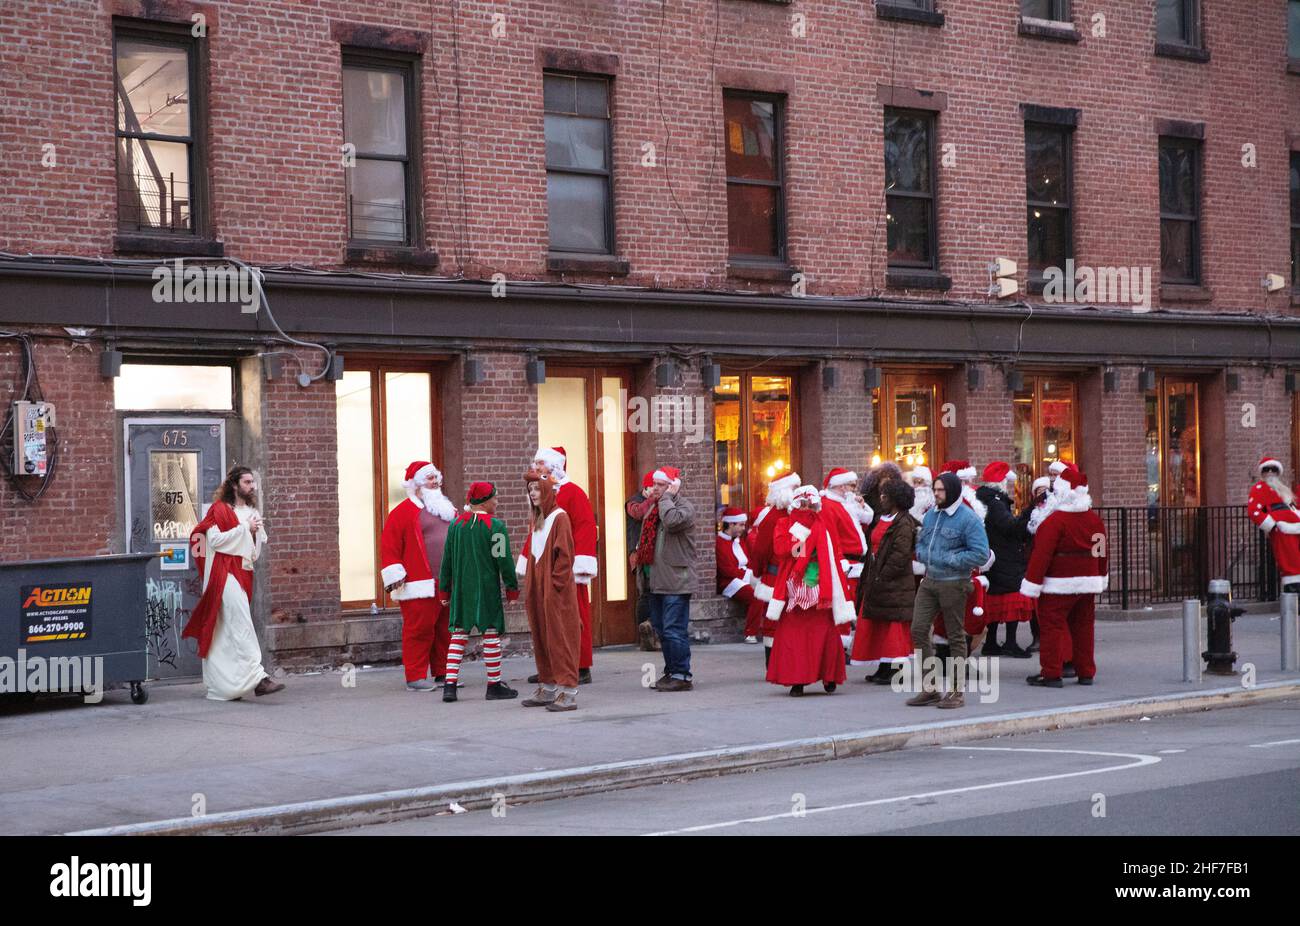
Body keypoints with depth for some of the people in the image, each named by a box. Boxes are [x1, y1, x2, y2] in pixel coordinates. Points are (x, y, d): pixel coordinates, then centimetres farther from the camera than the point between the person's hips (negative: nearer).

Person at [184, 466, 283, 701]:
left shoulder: (252, 512, 20)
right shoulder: (220, 509, -2)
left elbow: (260, 546, 24)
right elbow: (214, 539, -14)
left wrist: (258, 532, 3)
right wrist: (244, 528, -10)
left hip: (243, 572, 8)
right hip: (225, 571, -8)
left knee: (227, 633, 10)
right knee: (241, 622, -20)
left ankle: (219, 687, 14)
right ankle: (257, 677, -30)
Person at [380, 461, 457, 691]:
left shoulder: (448, 509, 20)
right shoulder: (404, 511, -4)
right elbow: (389, 545, -8)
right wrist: (395, 575, -13)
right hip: (421, 585, -7)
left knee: (446, 630, 10)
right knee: (419, 629, -6)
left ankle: (443, 674, 19)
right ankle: (415, 677, 0)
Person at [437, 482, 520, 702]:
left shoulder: (456, 523, 5)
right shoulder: (495, 525, -10)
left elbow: (447, 559, 9)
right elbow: (504, 560, -9)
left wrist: (444, 589, 16)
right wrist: (512, 587, 1)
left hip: (461, 588, 5)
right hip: (487, 589, -5)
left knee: (458, 634, 8)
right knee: (491, 634, 2)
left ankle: (449, 684, 3)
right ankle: (494, 686, 6)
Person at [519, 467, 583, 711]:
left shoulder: (559, 517, -10)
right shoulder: (535, 520, 14)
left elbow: (565, 554, -14)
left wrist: (556, 584, -16)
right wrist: (530, 584, 12)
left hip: (555, 590, -8)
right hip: (537, 588, 8)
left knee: (560, 638, -8)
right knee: (541, 638, 11)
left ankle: (568, 693, -7)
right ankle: (547, 689, 18)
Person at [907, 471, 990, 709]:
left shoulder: (968, 519, -11)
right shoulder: (931, 514, 10)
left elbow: (981, 555, -16)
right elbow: (920, 543, 23)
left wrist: (947, 559, -17)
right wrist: (924, 555, -1)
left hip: (953, 584, -7)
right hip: (929, 581, 7)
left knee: (955, 636, 2)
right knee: (919, 629, 1)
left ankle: (957, 692, 12)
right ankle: (929, 688, 11)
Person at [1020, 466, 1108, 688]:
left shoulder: (1055, 520, -16)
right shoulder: (1095, 520, 7)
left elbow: (1042, 554, -18)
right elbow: (1101, 551, 16)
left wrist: (1031, 584, -16)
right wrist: (1100, 577, 28)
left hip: (1059, 585, -7)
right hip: (1088, 583, 7)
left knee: (1052, 627, -2)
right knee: (1083, 627, 14)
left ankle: (1051, 673, -4)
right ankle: (1086, 672, 18)